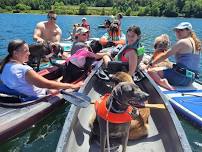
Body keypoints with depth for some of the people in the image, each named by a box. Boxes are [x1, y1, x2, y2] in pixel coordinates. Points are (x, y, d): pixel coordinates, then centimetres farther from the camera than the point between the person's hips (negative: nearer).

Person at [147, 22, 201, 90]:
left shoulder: (182, 42, -8)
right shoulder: (195, 43, 17)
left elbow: (165, 56, -6)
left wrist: (151, 64, 4)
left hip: (181, 76, -9)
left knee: (151, 72, -14)